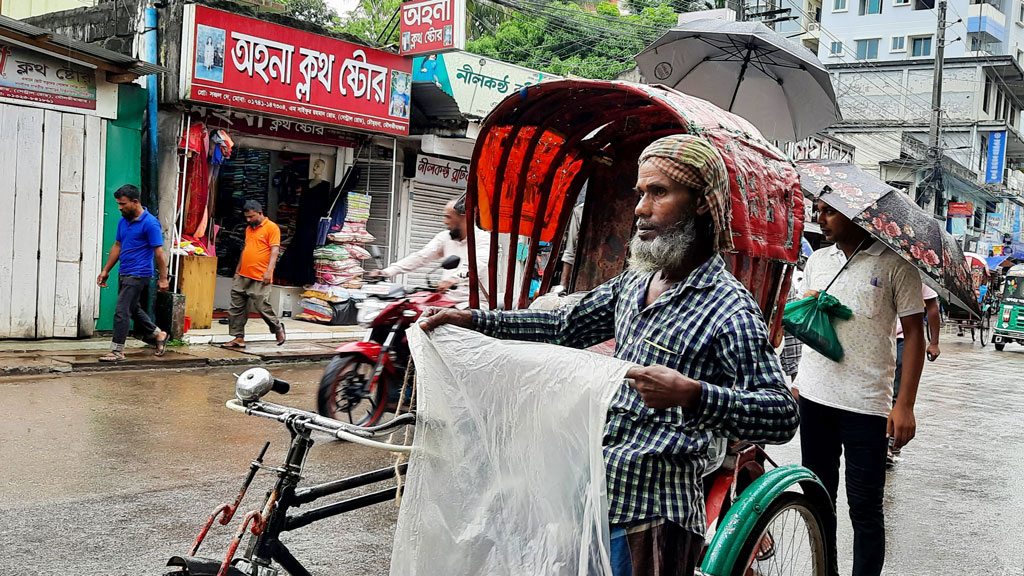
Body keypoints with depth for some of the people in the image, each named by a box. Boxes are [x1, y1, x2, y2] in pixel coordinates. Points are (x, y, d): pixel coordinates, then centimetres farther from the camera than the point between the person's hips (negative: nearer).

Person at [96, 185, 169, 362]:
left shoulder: (150, 223, -15)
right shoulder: (123, 221, 9)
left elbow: (159, 252, -15)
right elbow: (117, 246, 18)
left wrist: (163, 278, -16)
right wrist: (106, 271, 17)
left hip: (138, 275, -9)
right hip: (124, 273, 9)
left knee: (121, 312, -8)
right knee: (133, 309, 18)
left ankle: (117, 351, 0)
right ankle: (159, 334, 33)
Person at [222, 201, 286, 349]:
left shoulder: (271, 227, -5)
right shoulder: (249, 228, 18)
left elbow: (274, 250, -12)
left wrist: (269, 271, -21)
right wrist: (237, 270, 23)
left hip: (260, 278, -8)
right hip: (243, 276, 8)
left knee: (262, 306, -7)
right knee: (237, 307, 4)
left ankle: (278, 328, 15)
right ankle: (238, 338, 9)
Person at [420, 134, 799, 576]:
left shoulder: (729, 310, -15)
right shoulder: (636, 283, 11)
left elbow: (783, 415, -22)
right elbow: (567, 326, 21)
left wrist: (691, 395, -38)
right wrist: (471, 320, 14)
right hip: (593, 499, 8)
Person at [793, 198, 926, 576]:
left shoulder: (895, 265, -4)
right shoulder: (817, 260, 11)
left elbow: (914, 334, -5)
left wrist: (904, 405, -11)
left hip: (865, 404, -5)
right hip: (813, 397, 5)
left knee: (865, 508, 0)